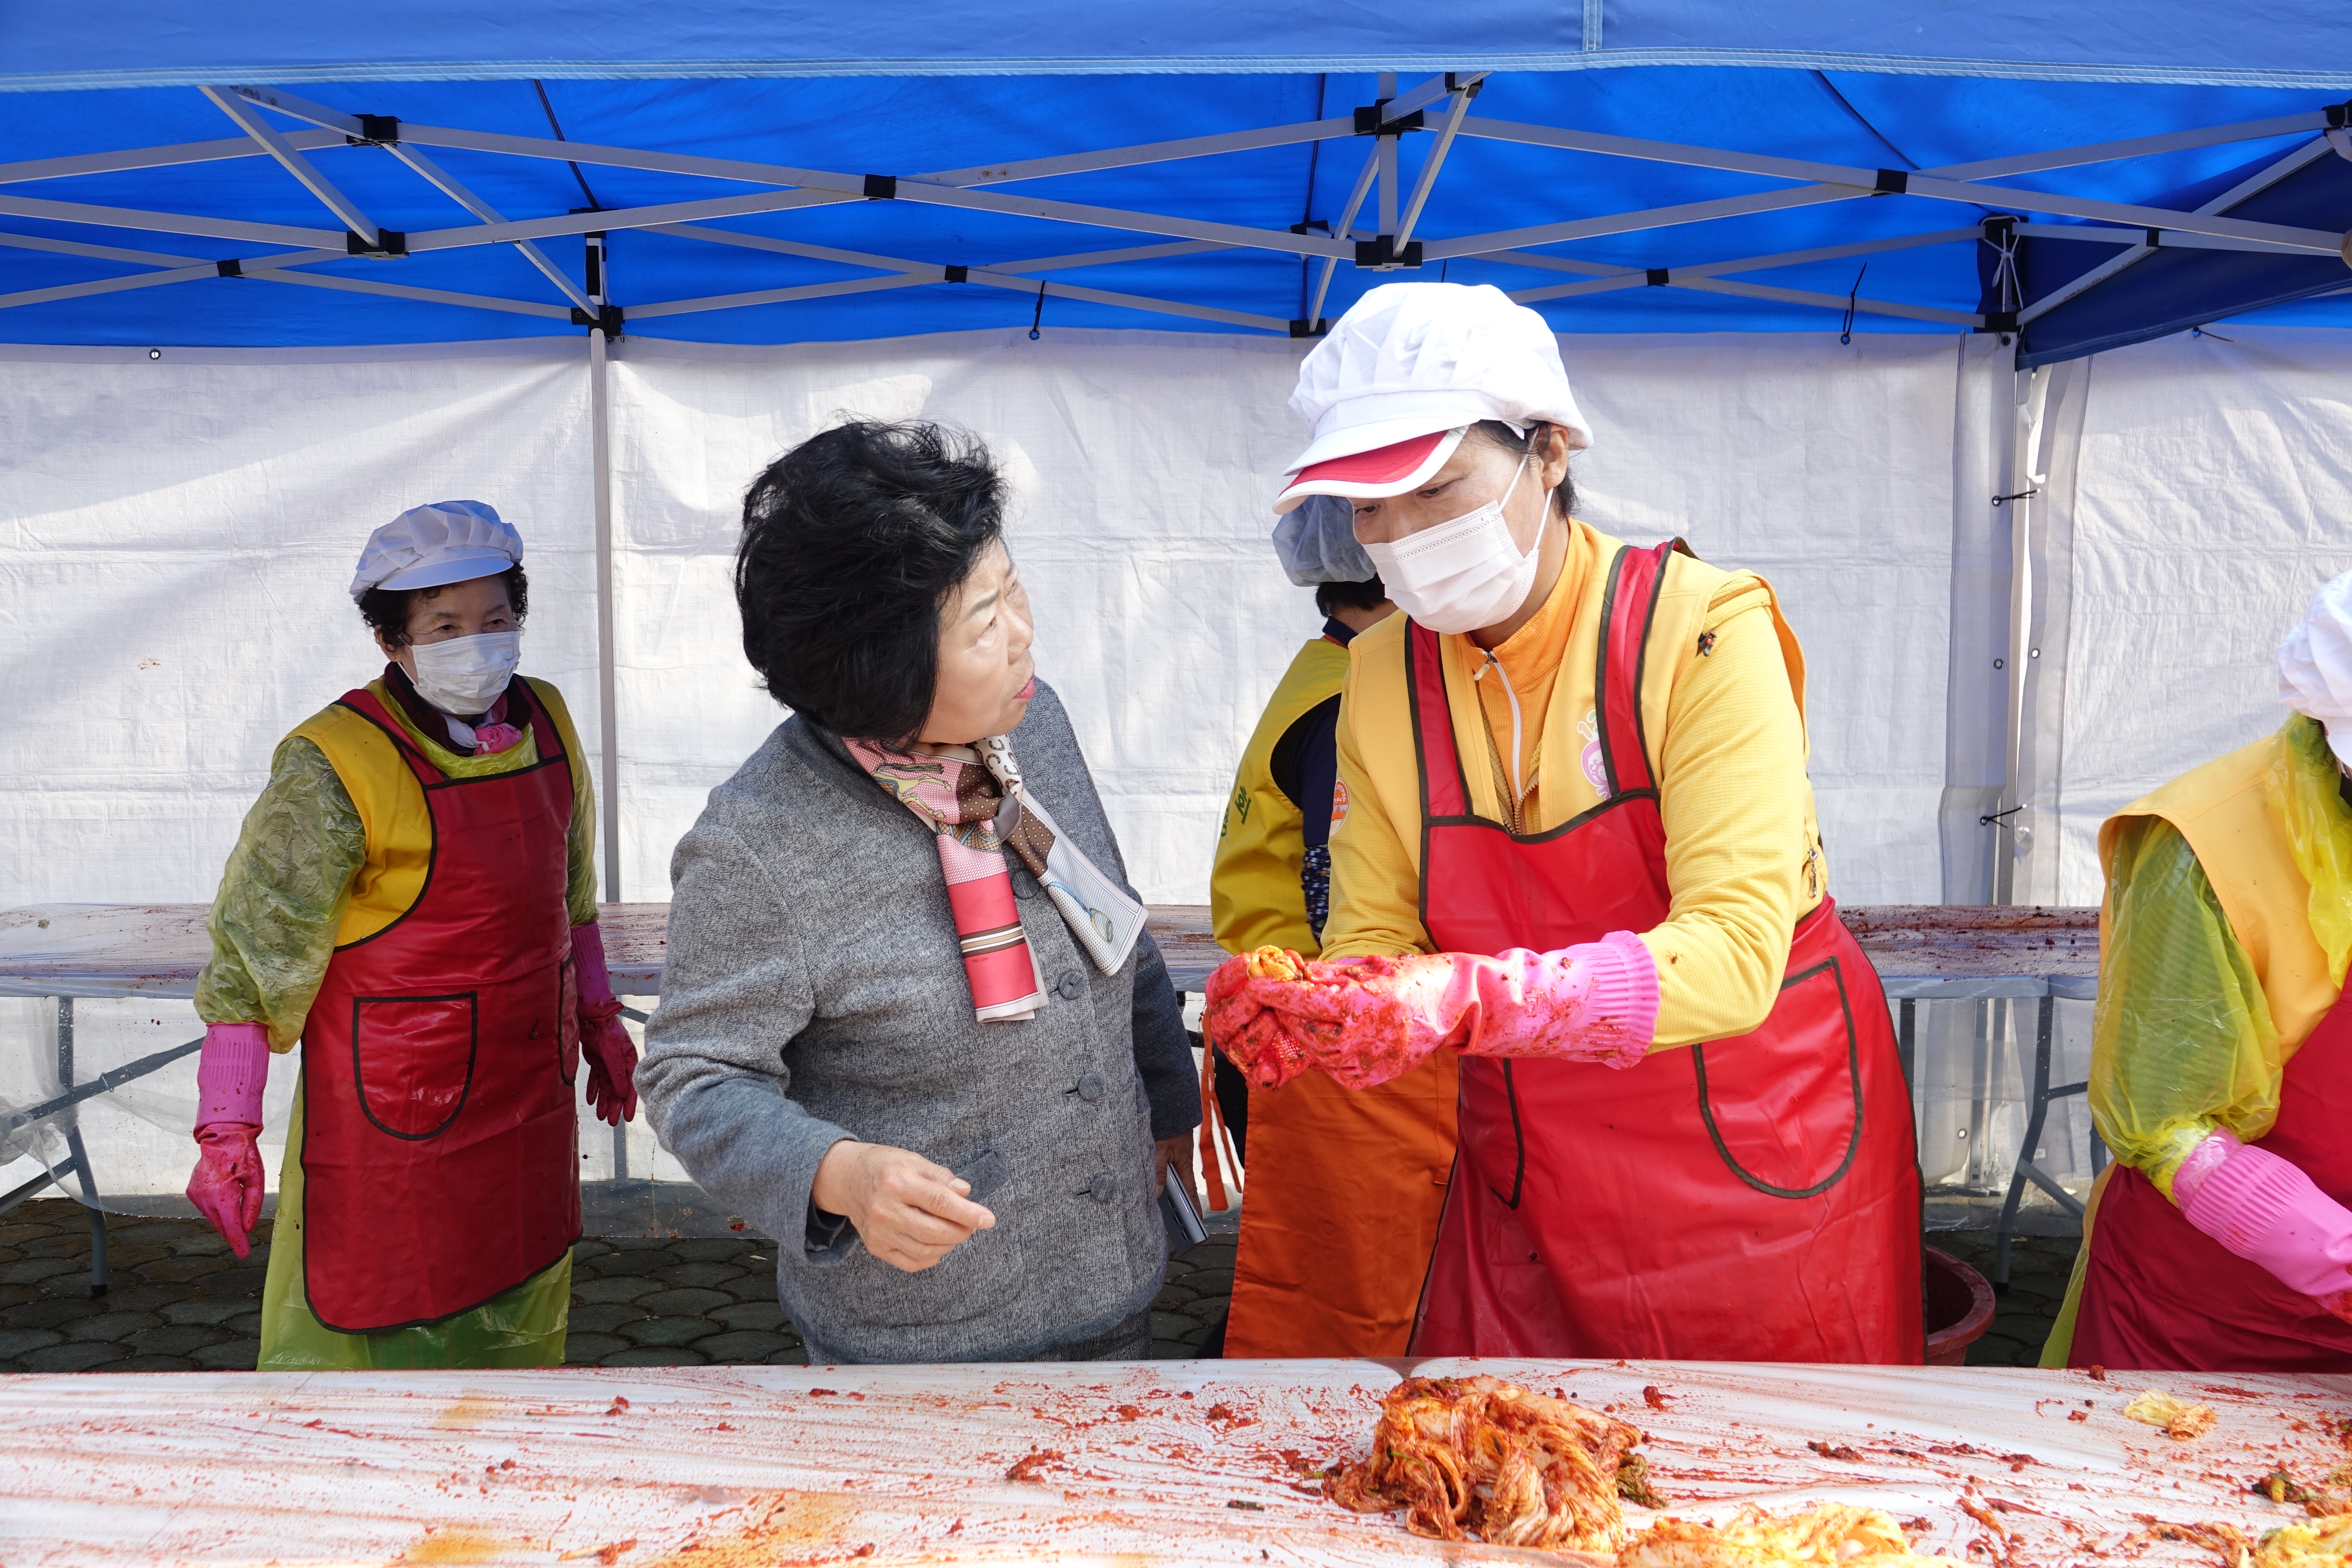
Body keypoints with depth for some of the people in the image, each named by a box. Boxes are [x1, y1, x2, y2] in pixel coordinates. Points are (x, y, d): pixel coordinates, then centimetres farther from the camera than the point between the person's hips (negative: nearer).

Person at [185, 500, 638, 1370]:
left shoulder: (546, 722, 1)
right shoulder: (333, 765, -17)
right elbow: (251, 947, -14)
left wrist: (599, 1019, 18)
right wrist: (227, 1130, -16)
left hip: (530, 1097, 6)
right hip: (390, 1116, -6)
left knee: (520, 1333, 20)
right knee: (362, 1339, 5)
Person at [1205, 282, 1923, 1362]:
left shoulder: (1702, 630, -18)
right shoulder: (1383, 675, -3)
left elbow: (1736, 950, -26)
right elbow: (1370, 937, -2)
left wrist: (1476, 997, -40)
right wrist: (1295, 1013, -25)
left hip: (1763, 1170, -3)